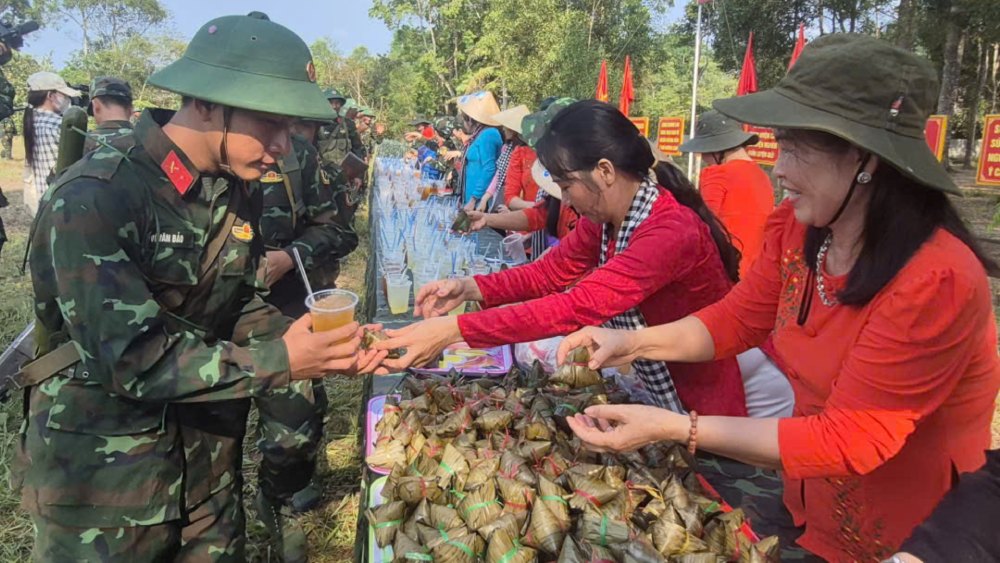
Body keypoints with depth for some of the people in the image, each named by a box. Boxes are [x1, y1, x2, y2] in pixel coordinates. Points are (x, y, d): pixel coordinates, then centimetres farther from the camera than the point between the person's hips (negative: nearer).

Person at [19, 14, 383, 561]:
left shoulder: (236, 196, 1)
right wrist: (279, 362, -26)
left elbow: (240, 310, 4)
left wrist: (323, 348, -13)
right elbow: (128, 354, -27)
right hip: (101, 478, -6)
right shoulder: (92, 199, -23)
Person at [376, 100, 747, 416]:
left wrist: (453, 330, -41)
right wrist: (470, 288, -17)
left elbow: (577, 308, -38)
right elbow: (552, 271, -1)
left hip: (701, 411, -7)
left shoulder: (671, 234, -30)